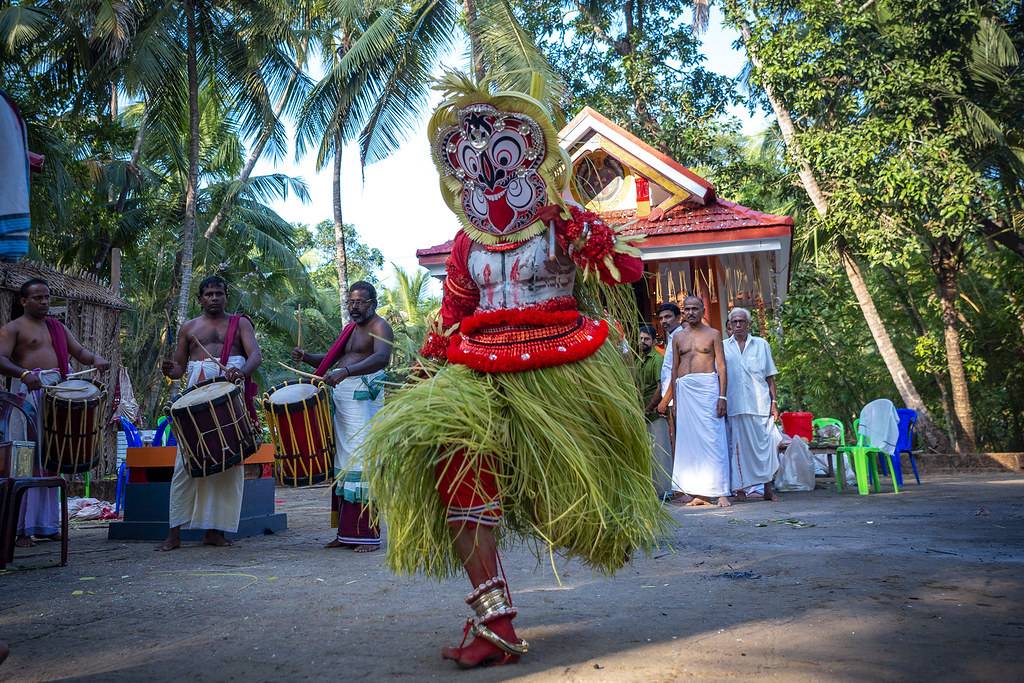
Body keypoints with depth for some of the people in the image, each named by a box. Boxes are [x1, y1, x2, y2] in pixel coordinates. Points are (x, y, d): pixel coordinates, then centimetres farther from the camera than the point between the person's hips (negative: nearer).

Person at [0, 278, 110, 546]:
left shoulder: (57, 327, 21)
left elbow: (79, 351, 15)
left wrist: (96, 359, -7)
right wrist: (24, 373, -30)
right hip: (28, 393, -6)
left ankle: (46, 524, 14)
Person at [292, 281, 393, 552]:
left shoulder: (379, 327, -3)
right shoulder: (350, 328, 23)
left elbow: (381, 357, -23)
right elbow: (330, 359, 29)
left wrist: (345, 372, -36)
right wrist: (305, 357, 9)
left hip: (364, 396, -8)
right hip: (339, 395, 8)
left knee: (362, 460, -12)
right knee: (343, 461, 6)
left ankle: (368, 535, -9)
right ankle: (346, 532, 11)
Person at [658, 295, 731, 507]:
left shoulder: (713, 334, 7)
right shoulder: (678, 338, 16)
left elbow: (721, 366, 1)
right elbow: (675, 369, 15)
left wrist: (722, 396, -9)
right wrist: (673, 400, 9)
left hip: (707, 387, -4)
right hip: (684, 390, 4)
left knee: (713, 439, -7)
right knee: (689, 440, 1)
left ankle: (721, 492, -5)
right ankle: (698, 492, 5)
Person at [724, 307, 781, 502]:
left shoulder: (761, 345, 12)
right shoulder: (723, 347, 11)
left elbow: (770, 377, 10)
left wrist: (774, 402, 2)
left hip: (760, 404, 0)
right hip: (735, 405, 0)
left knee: (764, 444, -2)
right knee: (738, 446, 0)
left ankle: (768, 488, 6)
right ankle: (740, 488, 7)